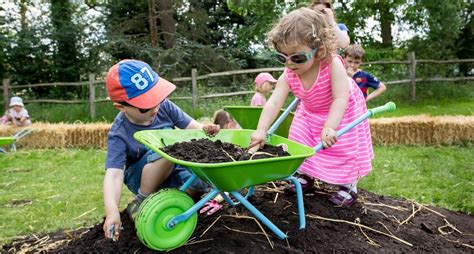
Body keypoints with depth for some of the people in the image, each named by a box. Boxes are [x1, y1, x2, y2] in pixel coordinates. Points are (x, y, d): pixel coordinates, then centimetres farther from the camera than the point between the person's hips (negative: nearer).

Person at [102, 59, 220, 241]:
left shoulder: (163, 106, -14)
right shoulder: (119, 135, -25)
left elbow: (189, 125, -7)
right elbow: (114, 174, -33)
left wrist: (204, 130, -32)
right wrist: (112, 212, -48)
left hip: (171, 167, 4)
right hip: (140, 178, -4)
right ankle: (141, 202, -17)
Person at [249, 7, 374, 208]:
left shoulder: (333, 65, -40)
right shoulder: (288, 76, -27)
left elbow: (340, 99, -42)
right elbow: (273, 102, -30)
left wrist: (329, 127, -52)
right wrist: (261, 130, -41)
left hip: (343, 111, -4)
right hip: (311, 112, 4)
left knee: (344, 147, -3)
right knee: (301, 141, 6)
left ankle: (348, 185, 16)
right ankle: (306, 175, 29)